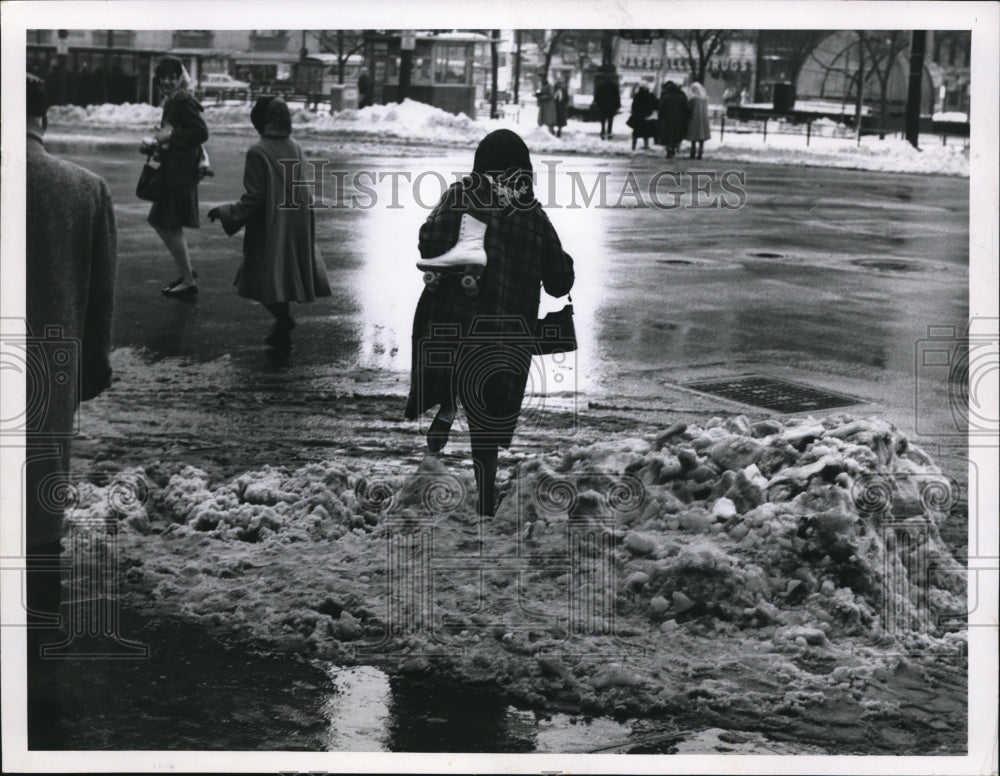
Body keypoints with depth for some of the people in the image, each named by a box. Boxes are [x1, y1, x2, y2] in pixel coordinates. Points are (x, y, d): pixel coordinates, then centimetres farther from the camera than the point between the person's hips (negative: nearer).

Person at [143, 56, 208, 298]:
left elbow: (202, 132, -24)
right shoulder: (172, 102, 15)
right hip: (171, 171, 10)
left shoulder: (184, 102, -14)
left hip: (182, 172, -10)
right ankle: (186, 271, 24)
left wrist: (170, 136, -19)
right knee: (160, 222, 15)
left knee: (172, 226, -5)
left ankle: (188, 282, 3)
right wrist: (153, 145, 6)